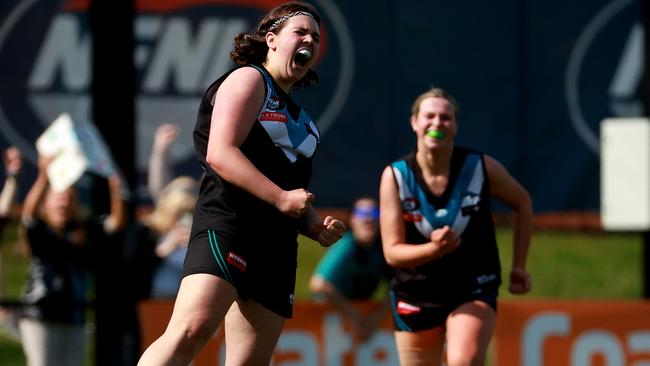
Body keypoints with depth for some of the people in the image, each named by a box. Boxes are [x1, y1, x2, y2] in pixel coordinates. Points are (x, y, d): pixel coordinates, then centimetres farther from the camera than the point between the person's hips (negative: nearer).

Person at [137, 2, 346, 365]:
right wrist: (281, 198, -19)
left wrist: (317, 226, 15)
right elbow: (220, 152, -12)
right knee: (191, 330, -29)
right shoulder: (249, 80, 3)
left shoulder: (299, 117, 28)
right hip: (228, 224, -9)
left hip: (278, 245, 9)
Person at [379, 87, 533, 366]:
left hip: (474, 289, -1)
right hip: (416, 294, 1)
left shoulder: (482, 168, -11)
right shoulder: (395, 176, -11)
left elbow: (522, 202, 10)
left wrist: (519, 266, 6)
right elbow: (392, 252, -13)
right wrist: (433, 249, -33)